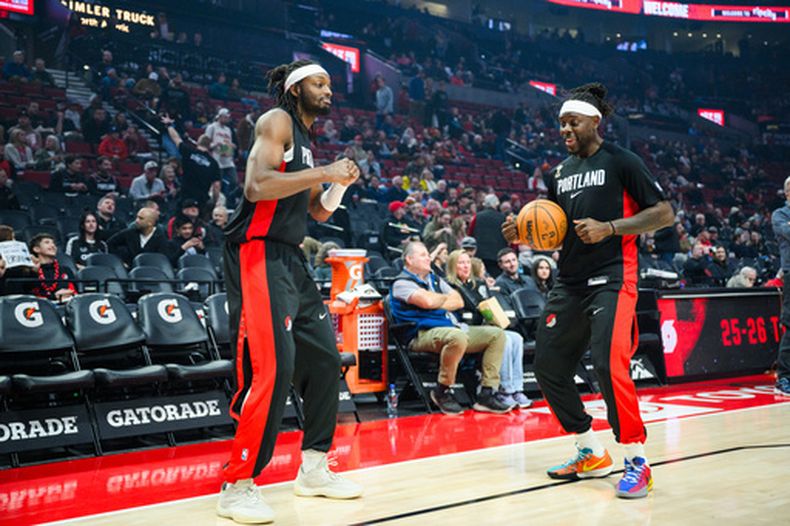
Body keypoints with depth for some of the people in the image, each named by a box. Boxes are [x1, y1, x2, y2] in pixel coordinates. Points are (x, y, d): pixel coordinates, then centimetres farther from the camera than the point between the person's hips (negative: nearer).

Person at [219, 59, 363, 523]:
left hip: (291, 259, 10)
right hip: (259, 255, -10)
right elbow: (257, 186, -21)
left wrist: (340, 182, 8)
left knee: (325, 360, 10)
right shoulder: (278, 121, -5)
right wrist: (324, 172, -17)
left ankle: (313, 469, 21)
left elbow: (317, 212, 26)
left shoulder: (306, 140, 22)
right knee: (273, 369, -16)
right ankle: (238, 485, -7)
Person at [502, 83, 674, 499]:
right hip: (570, 281, 8)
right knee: (548, 366, 6)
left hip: (611, 279, -7)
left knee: (608, 365, -20)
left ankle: (637, 462, -3)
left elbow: (664, 213, -8)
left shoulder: (620, 161, -3)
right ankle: (591, 455, 21)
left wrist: (609, 227, -19)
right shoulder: (559, 172, 15)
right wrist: (525, 235, 2)